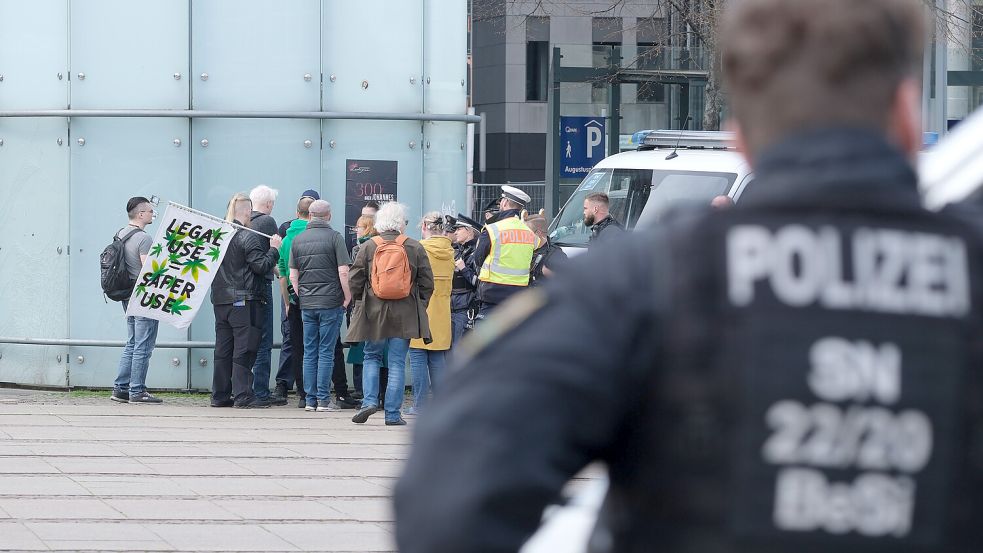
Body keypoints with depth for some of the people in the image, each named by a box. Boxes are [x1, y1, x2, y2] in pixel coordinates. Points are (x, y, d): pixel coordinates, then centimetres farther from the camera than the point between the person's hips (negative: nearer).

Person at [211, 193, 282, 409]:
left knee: (223, 349, 11)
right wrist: (274, 249, -2)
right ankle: (243, 396, -5)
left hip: (220, 300, 7)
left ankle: (220, 395, 14)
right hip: (244, 301, -7)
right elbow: (262, 266, -15)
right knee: (244, 350, -3)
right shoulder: (248, 237, -13)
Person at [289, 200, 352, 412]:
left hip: (307, 304, 4)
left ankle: (311, 399, 7)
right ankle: (323, 400, -4)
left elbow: (293, 276, 7)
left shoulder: (297, 239, 7)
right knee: (326, 352, -2)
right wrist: (347, 298, -1)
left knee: (310, 353, 8)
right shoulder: (335, 237, -6)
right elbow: (343, 272, -11)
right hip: (331, 302, -4)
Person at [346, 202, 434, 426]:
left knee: (372, 357, 16)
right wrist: (420, 306, 15)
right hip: (405, 315, 0)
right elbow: (427, 283, 1)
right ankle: (393, 413, 1)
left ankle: (370, 400, -2)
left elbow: (355, 281, 1)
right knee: (397, 362, 3)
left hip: (374, 314, 0)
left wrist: (359, 302, 17)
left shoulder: (368, 247, -1)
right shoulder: (415, 248, -2)